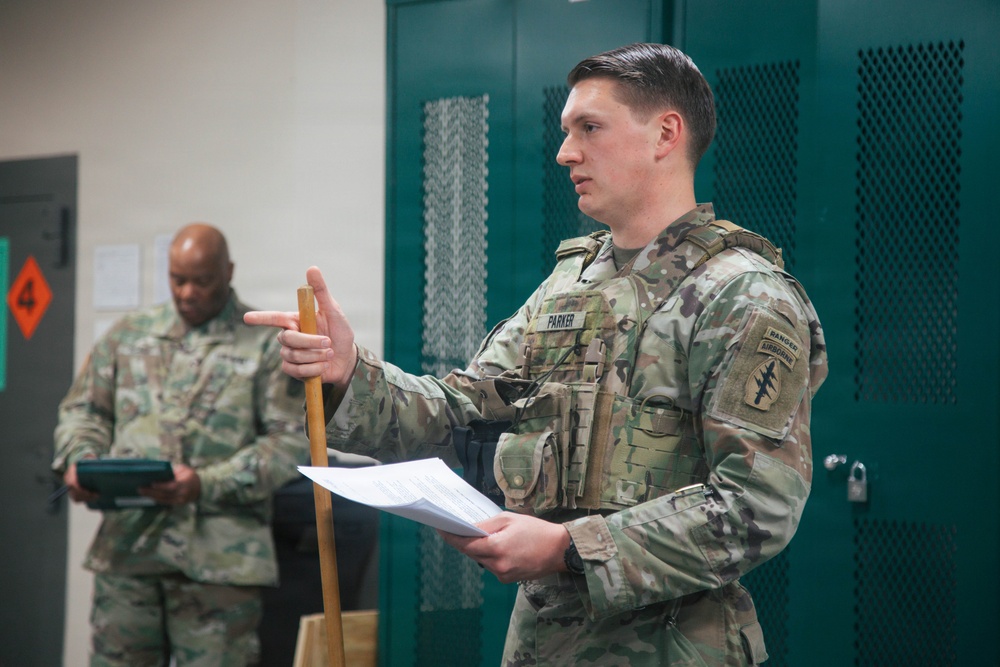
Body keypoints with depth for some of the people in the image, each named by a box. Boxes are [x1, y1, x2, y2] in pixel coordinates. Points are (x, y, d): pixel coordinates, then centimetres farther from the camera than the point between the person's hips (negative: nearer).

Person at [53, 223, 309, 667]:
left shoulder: (268, 344, 3)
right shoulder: (128, 334, 16)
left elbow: (290, 440, -4)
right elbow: (83, 409, 20)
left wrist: (206, 484, -15)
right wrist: (78, 459, -3)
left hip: (219, 557, -3)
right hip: (126, 545, 4)